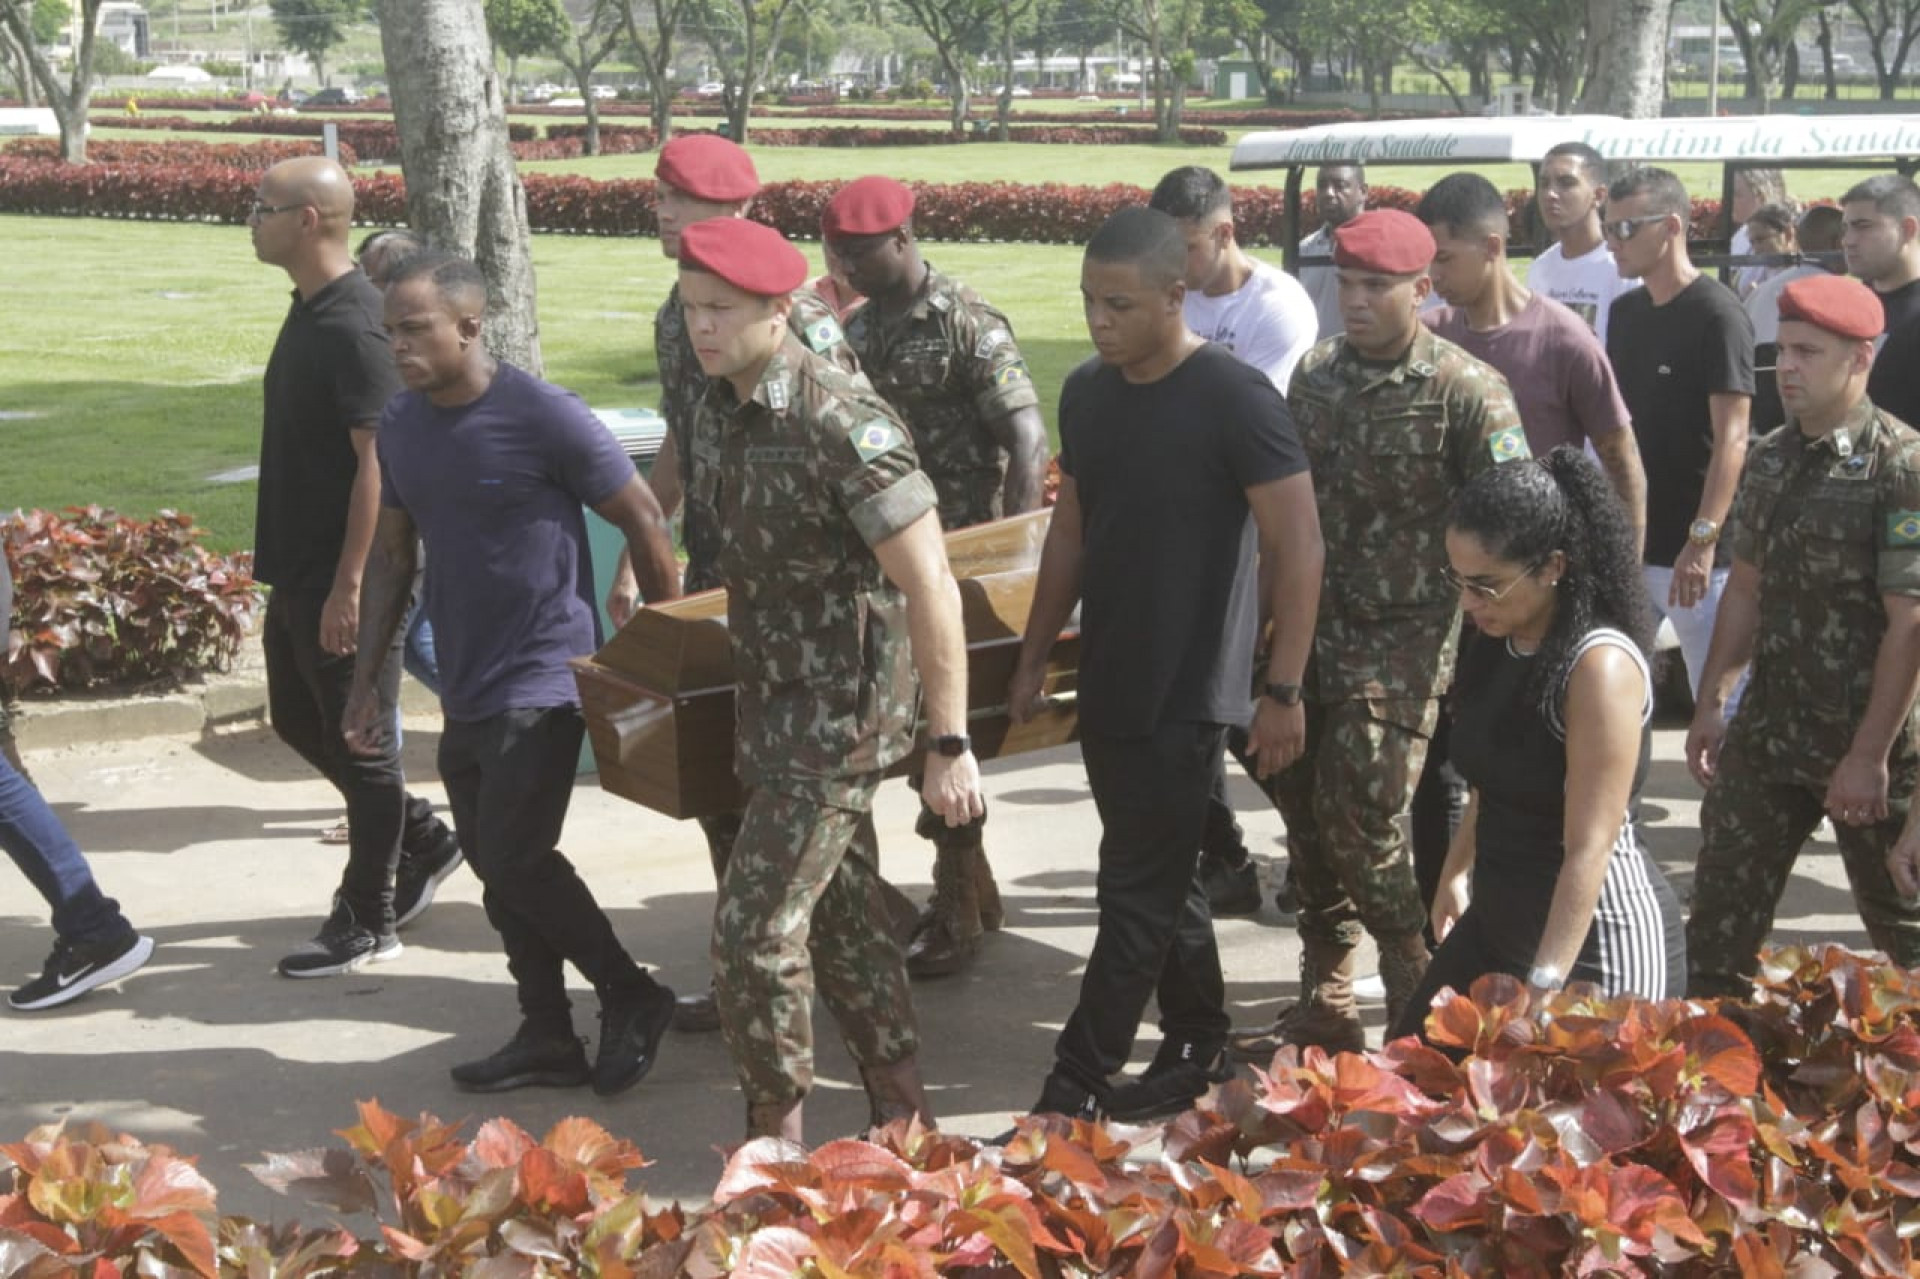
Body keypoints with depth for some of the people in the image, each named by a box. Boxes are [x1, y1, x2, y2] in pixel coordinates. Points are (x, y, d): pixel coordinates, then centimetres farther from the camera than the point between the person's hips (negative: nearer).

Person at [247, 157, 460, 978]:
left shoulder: (351, 326, -20)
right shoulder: (311, 310, 10)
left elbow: (377, 461, -22)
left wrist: (350, 583, -23)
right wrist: (300, 573, 20)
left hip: (344, 578, -10)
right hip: (299, 569, 10)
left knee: (358, 741, 2)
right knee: (297, 721, 19)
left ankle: (366, 922, 14)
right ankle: (424, 841, 33)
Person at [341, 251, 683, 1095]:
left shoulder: (545, 417, -15)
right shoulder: (399, 425, 6)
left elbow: (644, 522, -8)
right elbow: (391, 556, 15)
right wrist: (366, 680, 12)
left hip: (543, 682, -7)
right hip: (464, 690, 7)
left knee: (515, 858, -13)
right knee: (496, 866, 10)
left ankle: (632, 998, 6)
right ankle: (548, 1038, 22)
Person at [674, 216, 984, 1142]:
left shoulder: (842, 425, -23)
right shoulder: (719, 406, 3)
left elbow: (931, 590, -23)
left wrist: (950, 745, -22)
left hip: (843, 712, -8)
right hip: (775, 706, 8)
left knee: (755, 927, -7)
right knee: (842, 916, 16)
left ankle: (776, 1137, 11)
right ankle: (903, 1119, 29)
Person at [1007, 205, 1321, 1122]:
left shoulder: (1234, 398, -15)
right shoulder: (1086, 393, 6)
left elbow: (1298, 547, -14)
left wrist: (1283, 690, -16)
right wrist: (1033, 659, 16)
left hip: (1188, 694, -7)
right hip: (1109, 685, 7)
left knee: (1136, 893, -4)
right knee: (1162, 880, 16)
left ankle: (1076, 1085, 2)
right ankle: (1199, 1046, 30)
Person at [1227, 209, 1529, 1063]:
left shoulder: (1466, 392, -9)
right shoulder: (1315, 375, 9)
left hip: (1403, 639, -6)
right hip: (1313, 630, 6)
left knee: (1361, 822, -10)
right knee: (1308, 813, 11)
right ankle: (1324, 1006, 25)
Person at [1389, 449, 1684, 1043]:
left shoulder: (1600, 665, -22)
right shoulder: (1499, 645, 3)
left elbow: (1589, 850, -26)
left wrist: (1543, 988, -30)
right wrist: (1455, 872, 25)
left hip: (1597, 937, -9)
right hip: (1499, 917, 9)